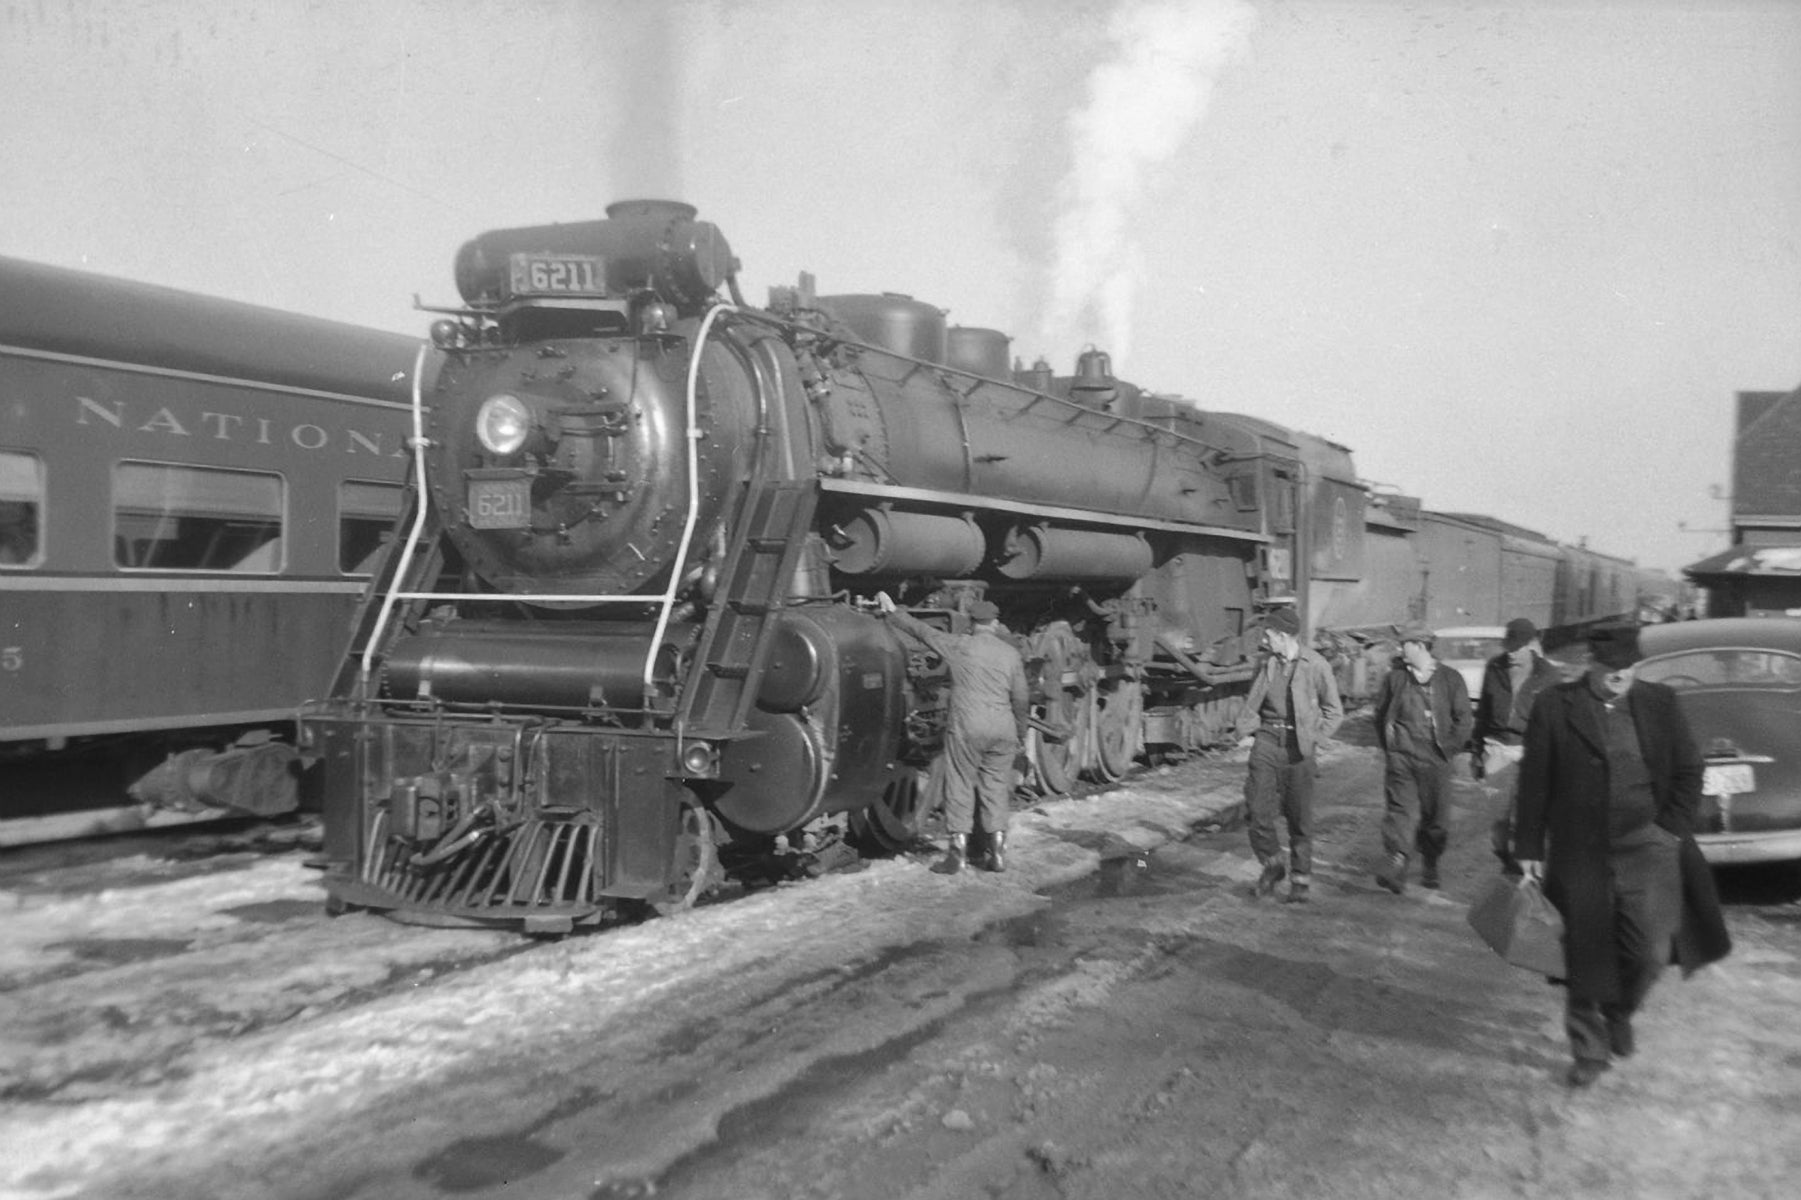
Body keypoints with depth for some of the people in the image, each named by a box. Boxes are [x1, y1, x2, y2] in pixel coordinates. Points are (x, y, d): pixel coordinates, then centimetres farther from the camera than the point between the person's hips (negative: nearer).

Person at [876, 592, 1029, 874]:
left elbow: (922, 630, 7)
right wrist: (1020, 735, 21)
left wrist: (892, 612, 19)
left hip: (967, 727, -3)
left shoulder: (959, 646, -1)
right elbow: (1021, 700, 10)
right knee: (996, 787, 11)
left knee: (960, 785, 4)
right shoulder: (1011, 654, 7)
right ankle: (998, 852, 12)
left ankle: (959, 850, 3)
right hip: (1003, 729, 3)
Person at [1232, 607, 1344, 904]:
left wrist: (1313, 738, -7)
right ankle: (1272, 865, 17)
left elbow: (1334, 711, 2)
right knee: (1259, 810, -6)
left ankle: (1300, 880, 17)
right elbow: (1251, 701, 17)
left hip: (1298, 746, -3)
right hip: (1267, 739, 3)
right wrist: (1245, 732, 4)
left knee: (1300, 817, 3)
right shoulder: (1266, 664, 7)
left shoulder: (1316, 666, -5)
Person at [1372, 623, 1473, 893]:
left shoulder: (1450, 679, 1)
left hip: (1435, 759, -1)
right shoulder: (1394, 678, 7)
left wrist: (1448, 749, -2)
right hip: (1400, 756, 1)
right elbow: (1381, 715, 17)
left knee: (1434, 815, 8)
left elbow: (1464, 720, 2)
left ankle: (1430, 868, 27)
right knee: (1399, 809, -13)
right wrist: (1387, 745, 10)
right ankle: (1395, 865, -21)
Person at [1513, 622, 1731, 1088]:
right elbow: (1534, 783, 0)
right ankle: (1589, 1052, 22)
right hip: (1581, 853, -1)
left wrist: (1673, 827, 1)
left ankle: (1620, 1010, 27)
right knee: (1586, 956, 5)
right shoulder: (1554, 708, -3)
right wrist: (1529, 848, 0)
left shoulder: (1659, 703, 4)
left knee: (1651, 948, -6)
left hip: (1648, 844, 1)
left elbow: (1688, 770, 11)